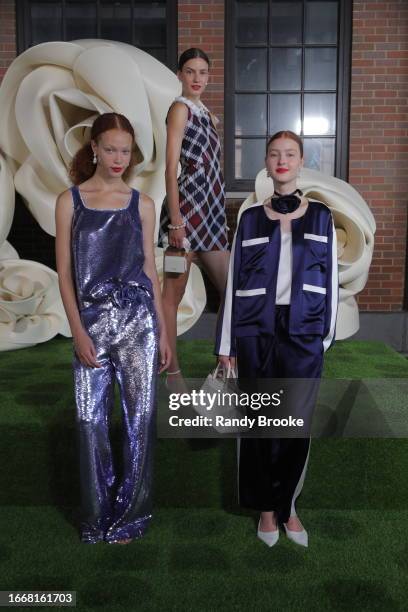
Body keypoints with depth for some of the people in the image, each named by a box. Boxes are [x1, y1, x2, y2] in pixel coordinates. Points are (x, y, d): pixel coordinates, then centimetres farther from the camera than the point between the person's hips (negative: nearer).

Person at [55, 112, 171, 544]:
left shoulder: (141, 204, 7)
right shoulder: (70, 201, 4)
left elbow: (150, 269, 10)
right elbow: (64, 271, 1)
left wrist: (163, 331, 8)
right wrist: (78, 331, -7)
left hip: (138, 317, 1)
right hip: (92, 319, -1)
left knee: (140, 415, 1)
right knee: (91, 418, 4)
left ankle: (128, 514, 19)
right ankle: (97, 514, 24)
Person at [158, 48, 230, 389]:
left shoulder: (206, 113, 21)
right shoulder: (180, 108, -3)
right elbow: (171, 167, -11)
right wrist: (176, 220, -18)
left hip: (211, 210, 9)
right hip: (187, 207, -9)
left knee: (230, 289, 9)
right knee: (174, 293, -2)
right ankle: (173, 372, 6)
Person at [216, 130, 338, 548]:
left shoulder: (320, 216, 6)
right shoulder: (250, 218, 5)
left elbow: (330, 277, 8)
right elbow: (234, 281, 4)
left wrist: (327, 333, 5)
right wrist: (227, 344, 3)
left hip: (304, 333, 0)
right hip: (257, 331, 0)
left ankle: (288, 505, 22)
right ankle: (266, 507, 23)